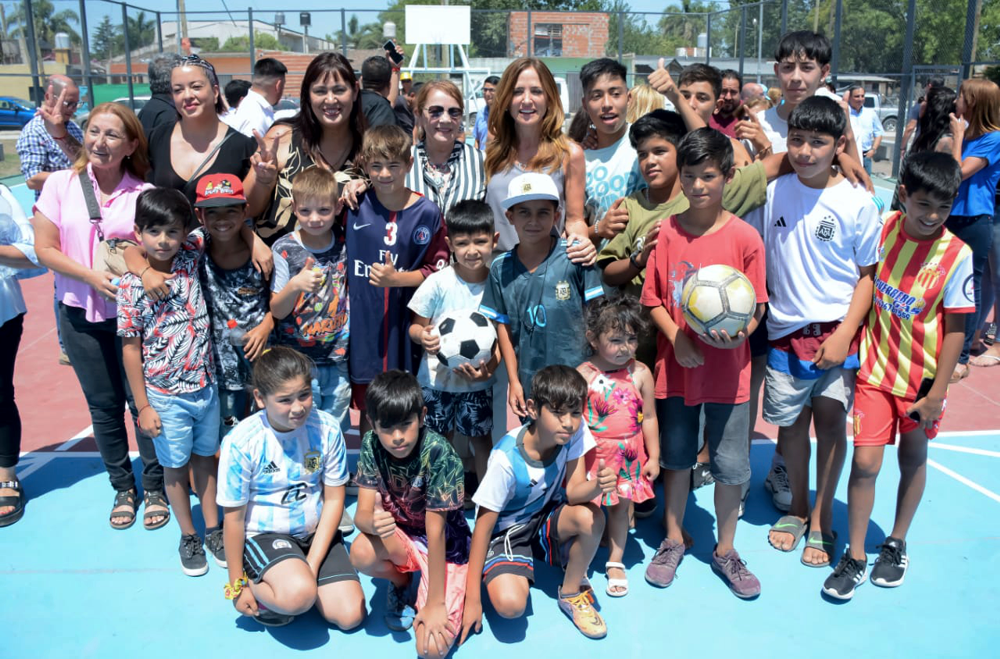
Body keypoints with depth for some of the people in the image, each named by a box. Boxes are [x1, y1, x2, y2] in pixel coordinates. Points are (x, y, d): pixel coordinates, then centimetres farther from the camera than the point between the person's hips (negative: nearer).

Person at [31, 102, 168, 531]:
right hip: (81, 314, 2)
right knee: (104, 406, 12)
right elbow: (44, 249, -3)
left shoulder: (144, 193, -5)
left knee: (142, 402, 2)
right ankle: (123, 487, 29)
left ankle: (155, 487, 21)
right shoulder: (61, 184, -1)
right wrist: (93, 277, -15)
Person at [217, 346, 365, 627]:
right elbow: (234, 517, -10)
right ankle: (258, 587, 2)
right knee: (299, 596, -32)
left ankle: (298, 574, 17)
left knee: (351, 616, -7)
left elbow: (333, 499, -4)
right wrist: (237, 585, -3)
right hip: (264, 534, -4)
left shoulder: (327, 429, -13)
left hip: (315, 531, 4)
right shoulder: (241, 442, -20)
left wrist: (312, 566, -9)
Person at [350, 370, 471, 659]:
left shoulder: (438, 453, -29)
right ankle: (401, 582, 4)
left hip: (445, 546, -4)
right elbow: (363, 513, -18)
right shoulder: (371, 445, -16)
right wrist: (375, 523, -43)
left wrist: (435, 603, -22)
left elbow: (435, 531, -26)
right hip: (400, 535, 4)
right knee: (361, 552, -31)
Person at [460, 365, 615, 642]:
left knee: (591, 517, -29)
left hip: (546, 518, 4)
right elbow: (484, 525, -21)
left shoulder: (576, 431, -18)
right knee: (510, 605, -29)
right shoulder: (507, 459, -29)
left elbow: (573, 492, -18)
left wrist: (597, 485, -44)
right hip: (506, 530, -4)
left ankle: (571, 593, -2)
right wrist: (472, 598, -19)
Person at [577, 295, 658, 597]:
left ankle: (616, 562, 32)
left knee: (620, 506, 15)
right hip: (593, 454, -2)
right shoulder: (583, 375, -12)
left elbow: (649, 418, 1)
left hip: (629, 454, 2)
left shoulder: (641, 373, -6)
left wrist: (653, 457, 2)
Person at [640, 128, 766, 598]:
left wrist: (739, 331, -23)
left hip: (728, 370, -1)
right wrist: (676, 339, -14)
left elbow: (757, 305, -3)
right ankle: (673, 540, 35)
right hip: (676, 366, 2)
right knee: (676, 457, 16)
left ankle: (725, 550, 28)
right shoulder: (666, 232, -3)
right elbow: (652, 298, 1)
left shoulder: (744, 237, -8)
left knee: (730, 465, 8)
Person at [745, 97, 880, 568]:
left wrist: (845, 335, -10)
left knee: (830, 422, 2)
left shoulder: (857, 203, -7)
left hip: (836, 331, -2)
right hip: (785, 330, 2)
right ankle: (797, 507, 33)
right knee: (790, 422, 11)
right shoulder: (773, 193, 0)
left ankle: (822, 520, 21)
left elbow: (868, 275, -2)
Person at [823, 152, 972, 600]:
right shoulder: (882, 230, -8)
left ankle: (897, 544, 37)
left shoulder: (957, 254, -13)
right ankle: (854, 558, 13)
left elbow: (955, 328, -9)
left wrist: (937, 391, -9)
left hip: (922, 377, 0)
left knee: (913, 458, 15)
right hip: (875, 369, 0)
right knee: (865, 461, -3)